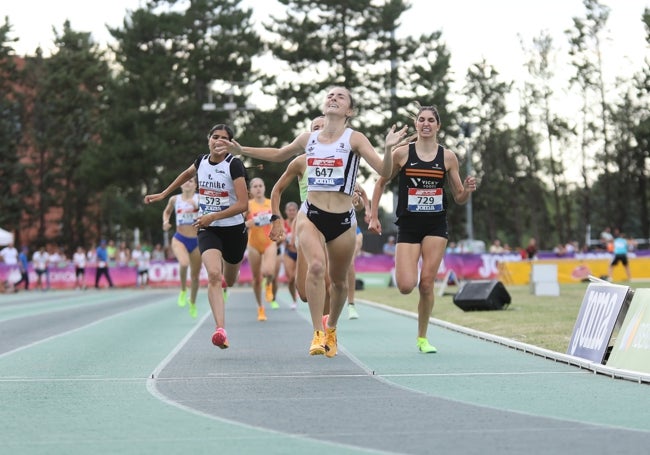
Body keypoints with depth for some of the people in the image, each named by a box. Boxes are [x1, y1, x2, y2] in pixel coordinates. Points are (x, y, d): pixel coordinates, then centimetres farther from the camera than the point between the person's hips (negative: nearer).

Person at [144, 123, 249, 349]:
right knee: (213, 275, -23)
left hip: (234, 230, -2)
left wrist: (213, 217, -25)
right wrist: (163, 194, 28)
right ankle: (221, 330, -33)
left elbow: (243, 204, -19)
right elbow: (187, 174, 27)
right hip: (208, 230, 2)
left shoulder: (234, 165, -13)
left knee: (228, 281, 17)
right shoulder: (202, 161, 1)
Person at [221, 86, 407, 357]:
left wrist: (389, 149, -30)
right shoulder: (308, 139, 8)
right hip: (311, 215, 1)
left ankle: (331, 328, 40)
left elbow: (384, 171, -12)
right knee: (316, 266, -25)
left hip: (343, 220, -1)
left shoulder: (354, 139, -3)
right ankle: (317, 334, -21)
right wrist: (241, 150, 23)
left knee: (338, 280, 12)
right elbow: (278, 154, 27)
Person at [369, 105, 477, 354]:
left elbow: (459, 198, 9)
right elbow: (381, 183, 8)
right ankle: (402, 268, 27)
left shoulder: (448, 157, 3)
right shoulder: (402, 153, -2)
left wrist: (468, 189, -14)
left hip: (436, 226, 1)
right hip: (408, 226, -1)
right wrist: (373, 216, 2)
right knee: (406, 286, -12)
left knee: (427, 284, -6)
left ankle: (422, 338, 11)